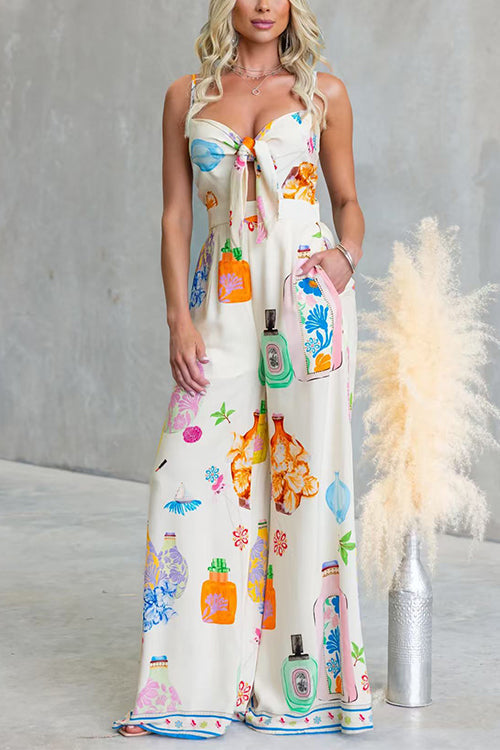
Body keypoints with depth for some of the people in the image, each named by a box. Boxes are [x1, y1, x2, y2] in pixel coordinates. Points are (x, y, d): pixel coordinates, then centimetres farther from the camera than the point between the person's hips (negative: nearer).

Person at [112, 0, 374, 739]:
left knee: (307, 473, -3)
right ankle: (196, 680, 7)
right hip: (223, 298, 1)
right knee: (194, 474, -4)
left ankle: (304, 676, 8)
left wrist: (349, 255, -8)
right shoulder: (186, 96, 10)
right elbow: (175, 213, 7)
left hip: (308, 295, -1)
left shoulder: (323, 92, 8)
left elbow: (348, 200, 13)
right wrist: (179, 317, -3)